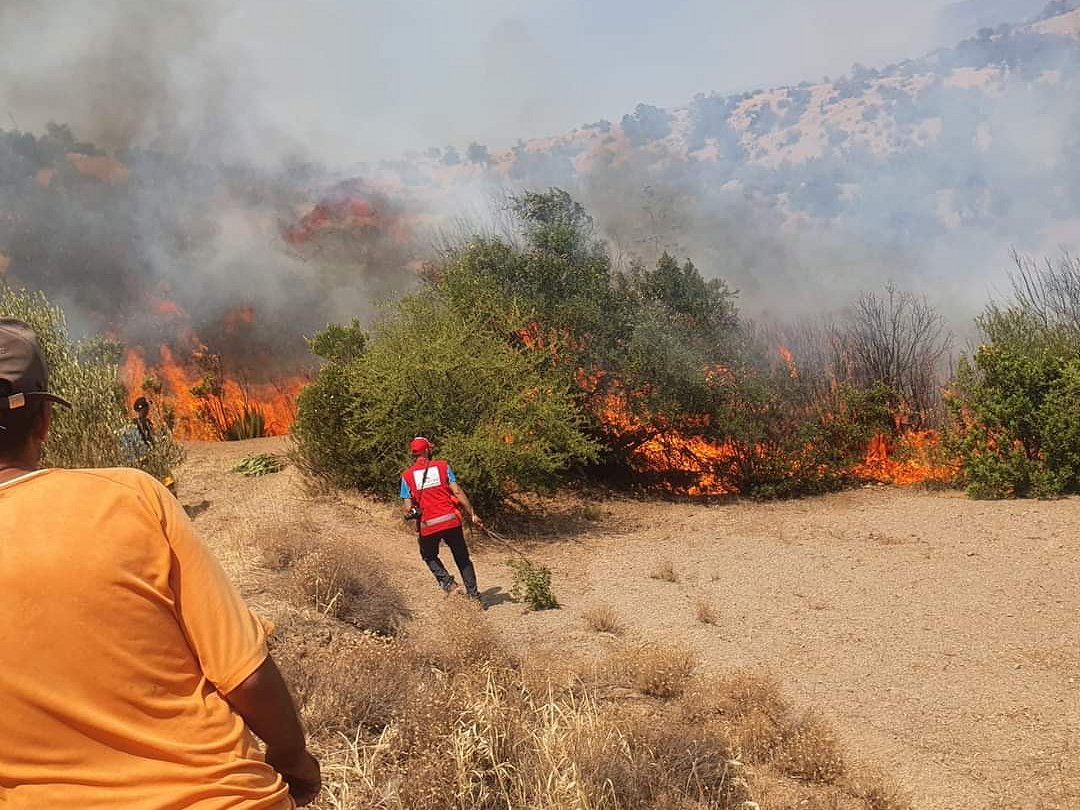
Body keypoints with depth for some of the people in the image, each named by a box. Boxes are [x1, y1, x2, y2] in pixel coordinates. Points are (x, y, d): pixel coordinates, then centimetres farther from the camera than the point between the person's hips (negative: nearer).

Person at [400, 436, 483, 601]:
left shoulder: (407, 475, 3)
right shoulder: (442, 466, 3)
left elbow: (408, 508, -4)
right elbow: (457, 492, -5)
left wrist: (412, 513, 19)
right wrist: (472, 514, -2)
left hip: (427, 525, 0)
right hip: (451, 521, 0)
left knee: (429, 556, 26)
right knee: (462, 558, 16)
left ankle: (448, 583, 6)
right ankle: (473, 594, 13)